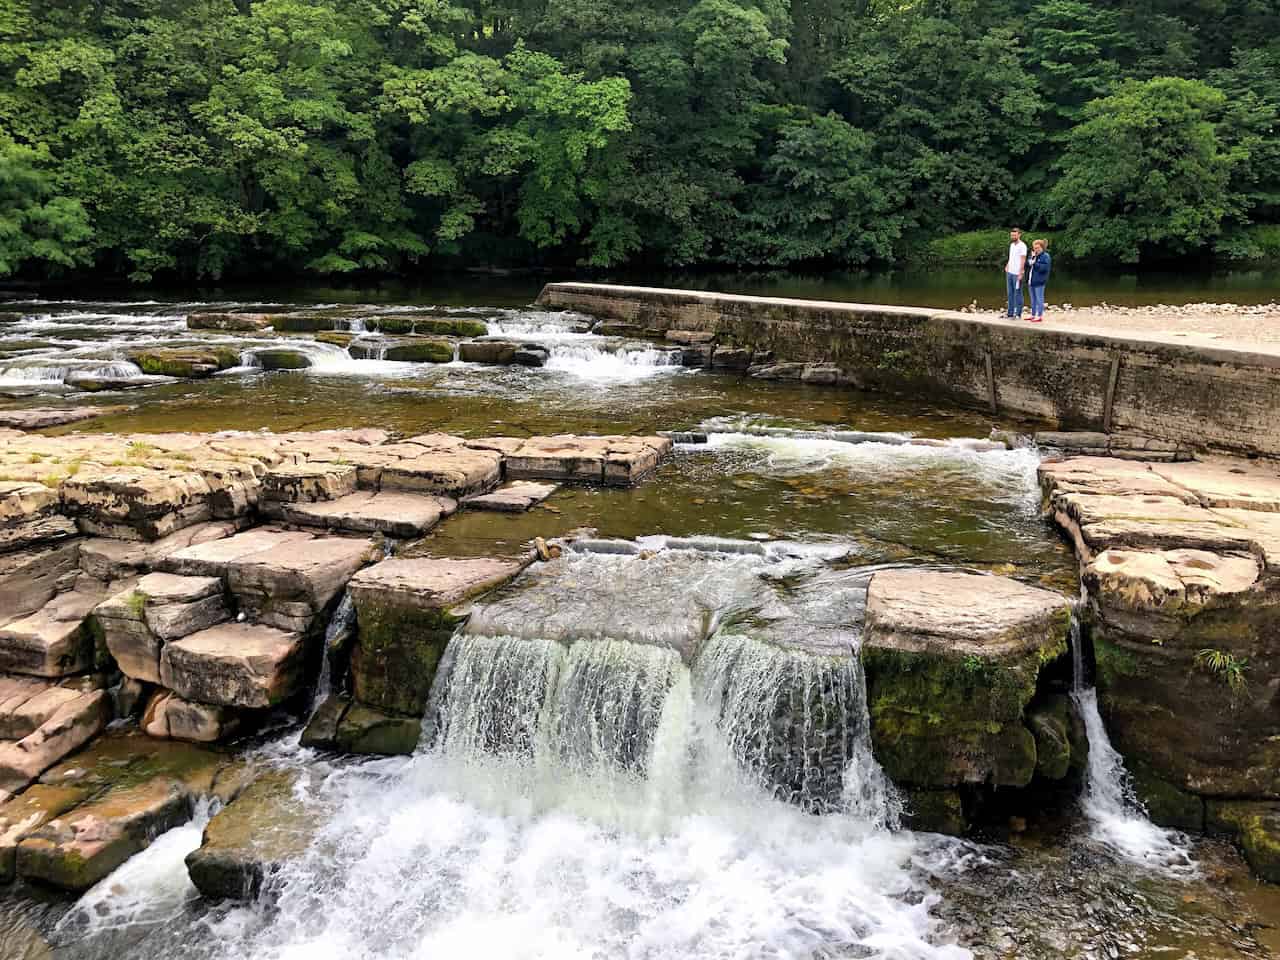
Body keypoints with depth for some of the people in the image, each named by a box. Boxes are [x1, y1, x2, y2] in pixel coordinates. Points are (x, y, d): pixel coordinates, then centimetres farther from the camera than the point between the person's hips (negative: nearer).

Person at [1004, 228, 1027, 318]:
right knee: (1010, 293, 11)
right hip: (1009, 273, 8)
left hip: (1017, 274, -8)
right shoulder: (1011, 245, 14)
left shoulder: (1022, 246, -10)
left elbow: (1023, 261, -13)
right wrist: (1007, 266, 7)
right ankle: (1010, 312, 17)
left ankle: (1018, 314, 3)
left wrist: (1020, 274, -17)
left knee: (1017, 294, -2)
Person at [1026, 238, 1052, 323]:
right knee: (1033, 299, 16)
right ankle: (1033, 315, 24)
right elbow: (1028, 265, 13)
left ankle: (1040, 316, 1)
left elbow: (1045, 267, -20)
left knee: (1039, 299, -3)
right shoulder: (1034, 256, 16)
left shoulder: (1046, 256, -8)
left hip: (1039, 282, -8)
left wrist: (1035, 264, -21)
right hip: (1031, 281, 8)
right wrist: (1029, 263, -7)